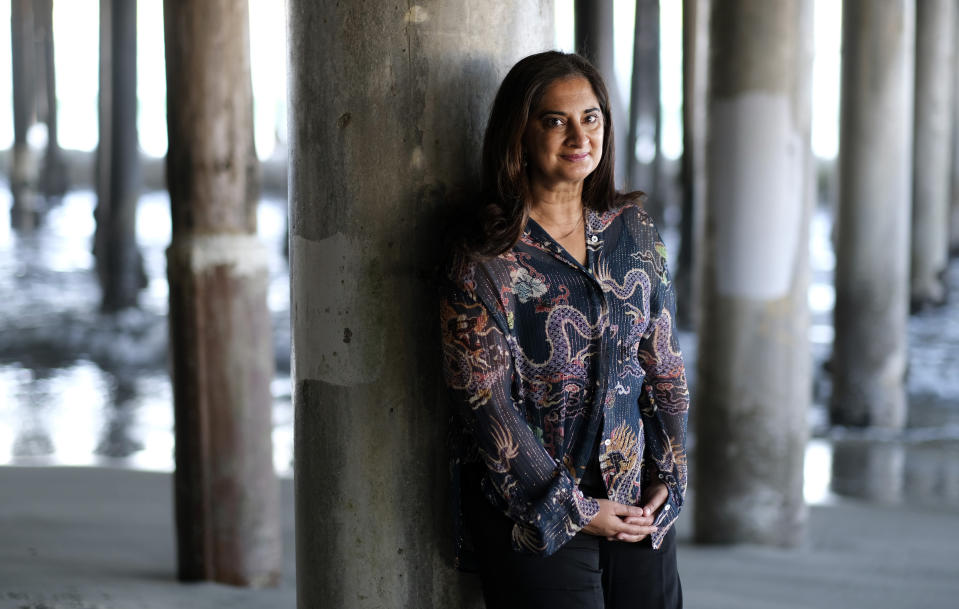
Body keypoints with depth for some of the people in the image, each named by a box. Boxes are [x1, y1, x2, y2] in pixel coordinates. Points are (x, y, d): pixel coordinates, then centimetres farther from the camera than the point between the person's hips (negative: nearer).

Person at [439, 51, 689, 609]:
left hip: (639, 503, 5)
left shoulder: (634, 228, 5)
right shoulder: (487, 256, -11)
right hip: (533, 517, -4)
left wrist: (667, 480, 0)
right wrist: (573, 510, -12)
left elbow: (664, 360, 8)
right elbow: (485, 402, -13)